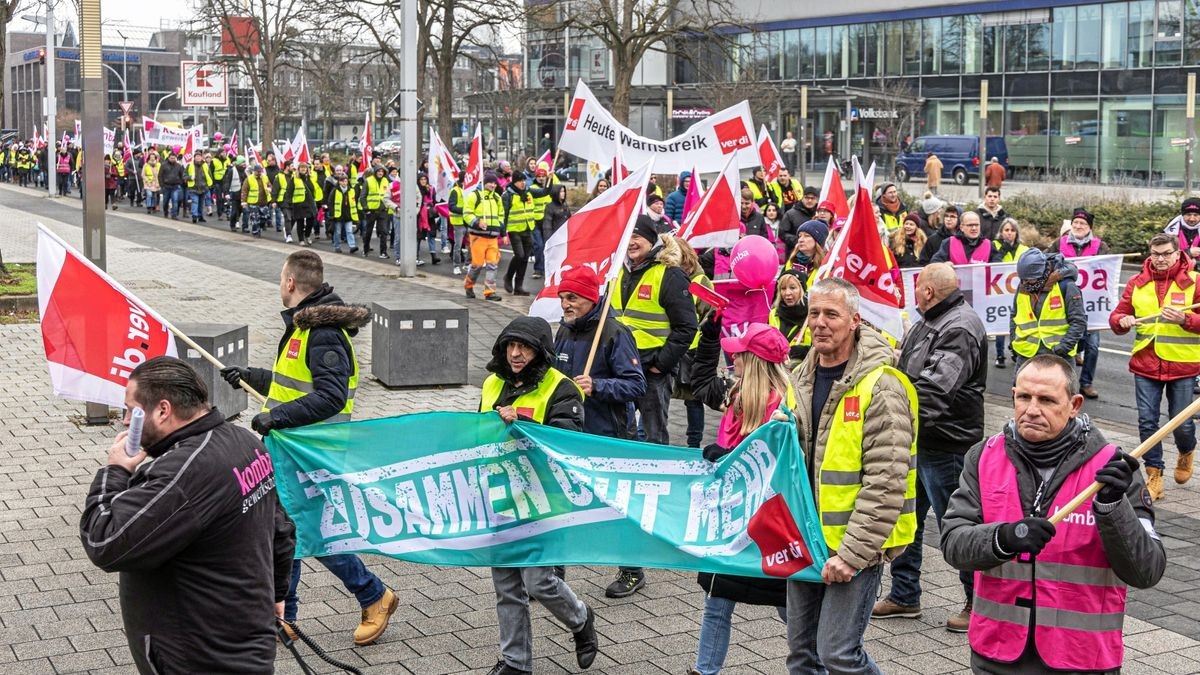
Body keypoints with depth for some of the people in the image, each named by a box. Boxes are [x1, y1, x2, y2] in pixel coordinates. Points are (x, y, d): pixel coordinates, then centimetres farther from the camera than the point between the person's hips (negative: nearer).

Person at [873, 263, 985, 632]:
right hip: (916, 441, 10)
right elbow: (907, 372, 24)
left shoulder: (959, 329, -20)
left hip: (945, 445, -10)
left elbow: (933, 391, -29)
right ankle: (904, 596, 29)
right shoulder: (928, 322, 13)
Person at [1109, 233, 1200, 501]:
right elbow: (1117, 316, 10)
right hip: (1145, 365, 2)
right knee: (1147, 422, 0)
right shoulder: (1136, 284, 6)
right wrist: (1121, 321, -12)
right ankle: (1154, 476, 11)